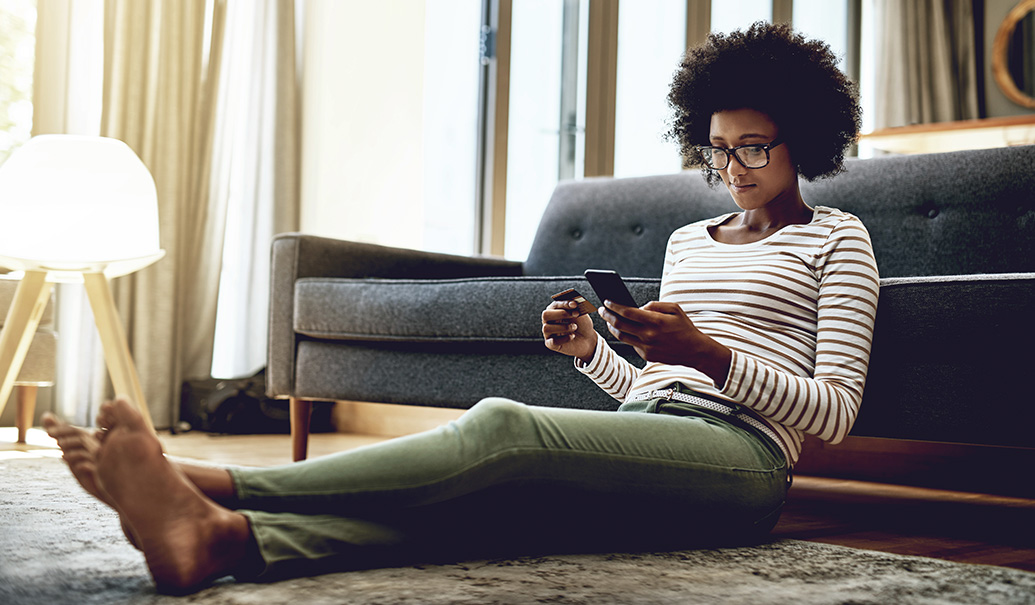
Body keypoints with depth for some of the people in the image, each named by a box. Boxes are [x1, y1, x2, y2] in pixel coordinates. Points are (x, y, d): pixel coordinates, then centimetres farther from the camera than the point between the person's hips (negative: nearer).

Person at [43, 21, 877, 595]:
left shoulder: (837, 237, 12)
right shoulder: (687, 240, 29)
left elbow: (834, 410, 1)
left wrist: (708, 355, -13)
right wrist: (588, 349, 6)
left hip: (739, 459, -5)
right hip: (639, 451, 5)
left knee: (503, 427, -31)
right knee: (490, 492, -28)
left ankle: (211, 485, -42)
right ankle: (219, 535, -51)